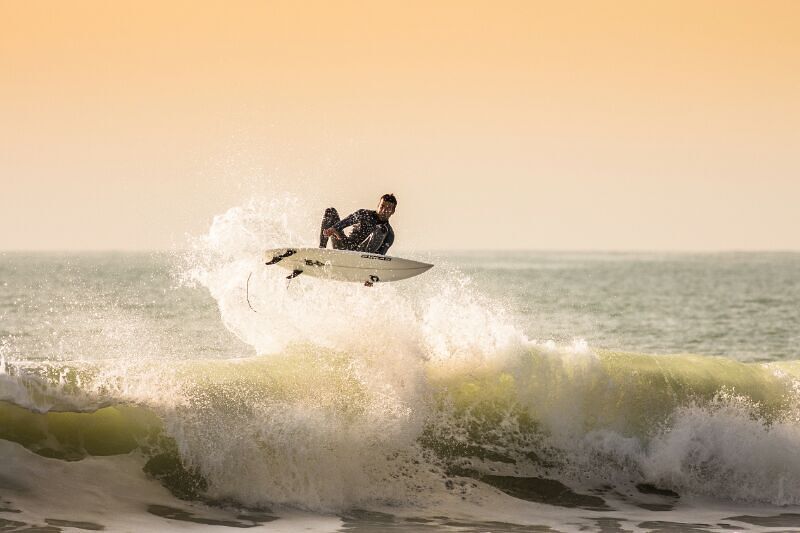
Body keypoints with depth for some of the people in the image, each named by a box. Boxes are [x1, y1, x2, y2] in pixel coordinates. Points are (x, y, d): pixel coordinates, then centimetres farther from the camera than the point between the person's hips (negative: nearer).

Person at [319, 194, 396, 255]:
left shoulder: (389, 234, 3)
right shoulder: (365, 214, 11)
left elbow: (380, 255, -5)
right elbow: (346, 222, -3)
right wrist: (334, 228, -25)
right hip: (344, 247, 4)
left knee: (382, 229, -23)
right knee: (330, 211, -2)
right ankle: (321, 248, -11)